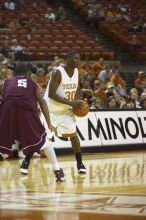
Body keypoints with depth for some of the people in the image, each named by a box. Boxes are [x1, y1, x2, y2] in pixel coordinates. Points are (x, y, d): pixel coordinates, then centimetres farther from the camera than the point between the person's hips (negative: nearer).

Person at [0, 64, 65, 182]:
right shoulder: (32, 83, 32)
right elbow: (42, 101, 23)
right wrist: (49, 124, 24)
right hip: (27, 108, 0)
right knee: (42, 139, 15)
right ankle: (58, 171, 10)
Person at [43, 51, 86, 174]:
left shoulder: (76, 71, -3)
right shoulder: (58, 72, -25)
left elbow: (77, 89, 14)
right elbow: (51, 94, -29)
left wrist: (77, 102, -6)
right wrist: (70, 103, -31)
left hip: (66, 109, 5)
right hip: (52, 109, -5)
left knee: (73, 134, -2)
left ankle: (80, 163, 7)